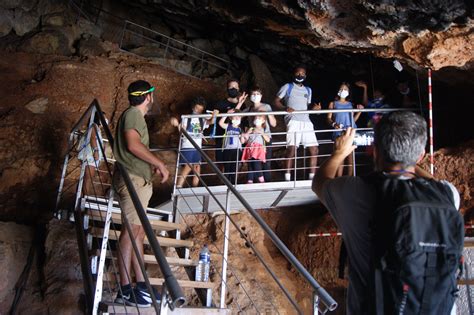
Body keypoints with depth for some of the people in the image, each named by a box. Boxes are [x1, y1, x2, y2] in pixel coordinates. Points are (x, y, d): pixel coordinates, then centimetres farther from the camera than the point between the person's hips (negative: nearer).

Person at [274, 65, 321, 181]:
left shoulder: (308, 90, 24)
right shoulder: (287, 87, 9)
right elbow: (276, 102, 4)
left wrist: (314, 108, 3)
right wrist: (285, 108, -16)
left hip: (306, 122, 6)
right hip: (293, 121, -5)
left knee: (314, 149, 2)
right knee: (291, 149, -17)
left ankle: (312, 177, 11)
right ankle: (287, 178, -14)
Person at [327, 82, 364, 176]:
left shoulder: (350, 104, 19)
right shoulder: (333, 103, 12)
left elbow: (353, 119, 20)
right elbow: (329, 118, 5)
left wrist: (359, 111, 8)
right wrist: (334, 124, -15)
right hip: (339, 131, -3)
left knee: (351, 156, -2)